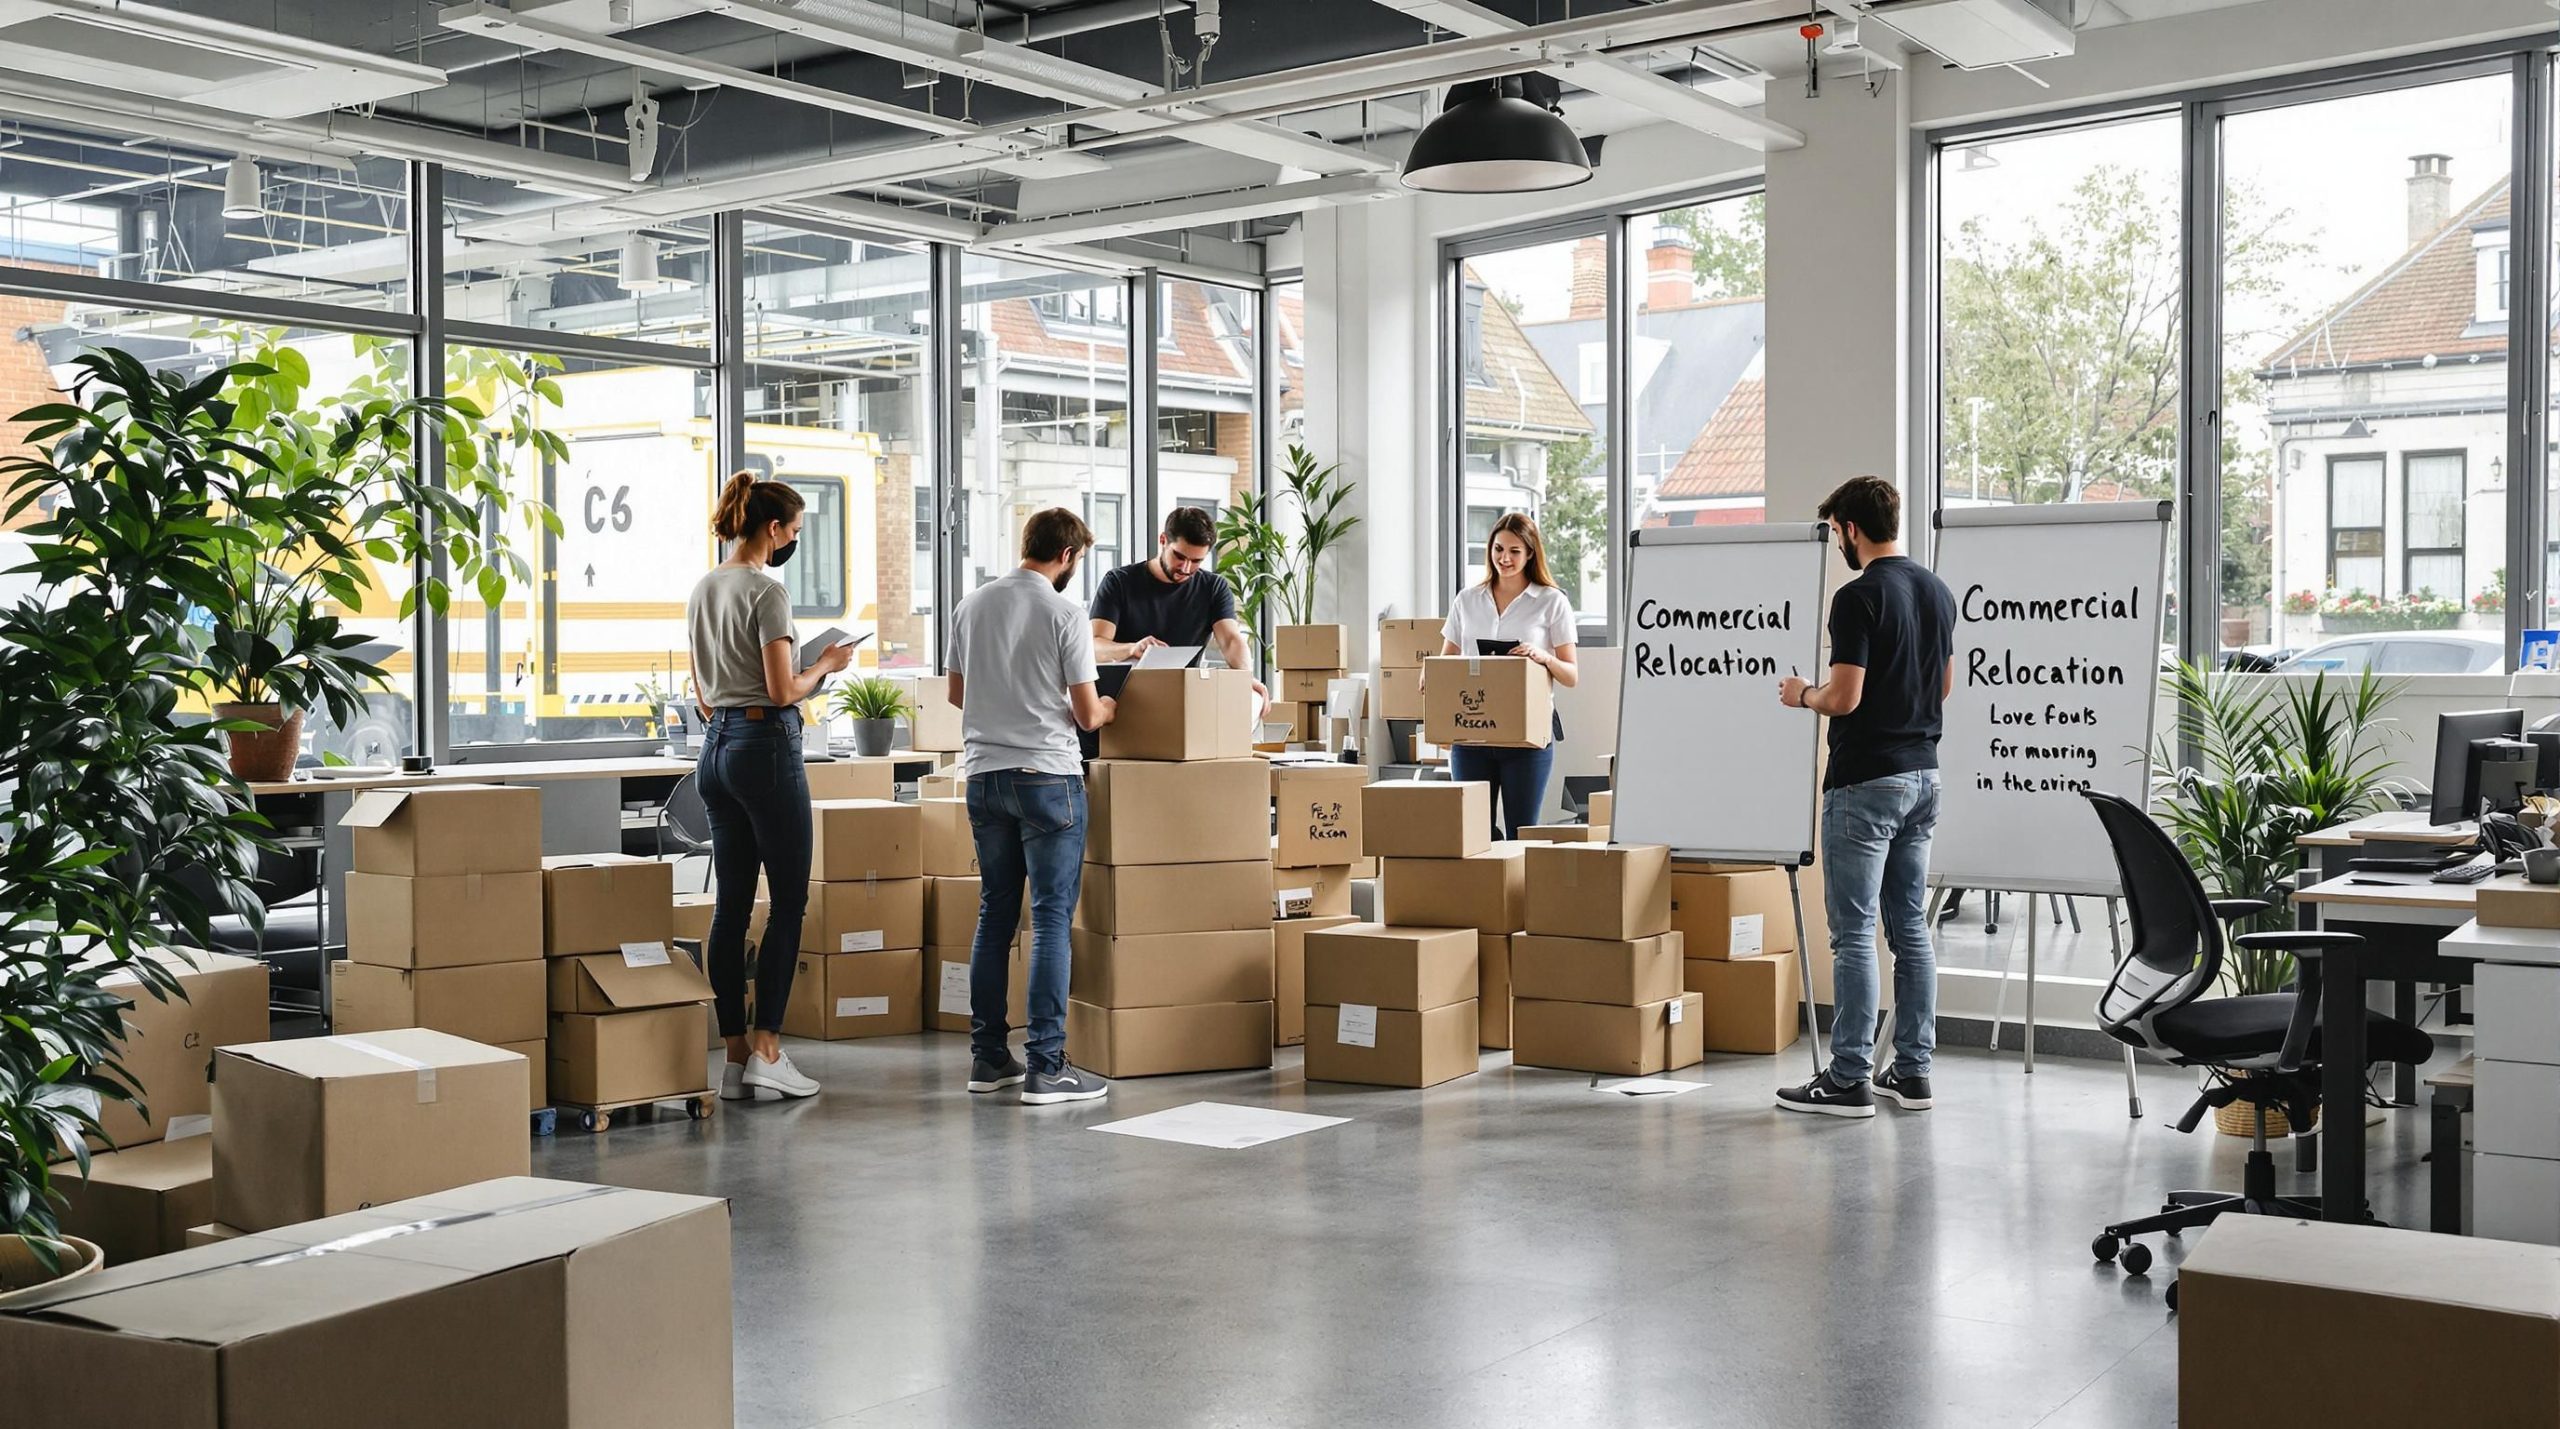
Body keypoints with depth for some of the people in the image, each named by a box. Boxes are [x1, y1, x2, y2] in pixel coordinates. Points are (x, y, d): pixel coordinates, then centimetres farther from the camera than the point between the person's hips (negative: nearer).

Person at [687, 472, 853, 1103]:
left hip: (715, 748, 8)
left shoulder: (702, 589, 13)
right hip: (765, 747, -8)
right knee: (788, 901, -1)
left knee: (731, 903, 8)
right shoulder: (767, 591, -13)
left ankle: (735, 1057, 9)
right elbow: (783, 691, -16)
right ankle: (766, 1051, -3)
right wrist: (825, 665, -1)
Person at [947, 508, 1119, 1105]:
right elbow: (1087, 714, -8)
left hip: (984, 774, 6)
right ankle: (1046, 1067, -5)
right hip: (1047, 775, -6)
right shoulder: (1063, 614, -11)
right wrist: (1107, 709, 15)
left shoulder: (972, 605, 8)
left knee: (995, 914, 14)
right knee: (1052, 918, -3)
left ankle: (988, 1057, 17)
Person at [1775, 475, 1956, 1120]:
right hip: (1923, 774, 9)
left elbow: (1844, 697, -20)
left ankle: (1849, 1079, -1)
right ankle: (1911, 1071, 15)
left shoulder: (1859, 597, -16)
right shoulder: (1936, 590, 10)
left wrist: (1801, 694, 0)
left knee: (1854, 933, -4)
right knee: (1911, 927, 12)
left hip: (1865, 782, -8)